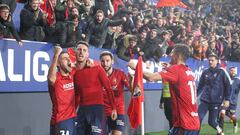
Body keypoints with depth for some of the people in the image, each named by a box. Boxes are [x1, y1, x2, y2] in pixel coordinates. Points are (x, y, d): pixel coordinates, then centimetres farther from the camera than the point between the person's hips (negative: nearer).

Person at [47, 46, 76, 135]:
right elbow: (51, 78, -41)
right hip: (61, 120, -7)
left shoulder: (72, 74, 5)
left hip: (73, 118, 7)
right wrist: (56, 55, -39)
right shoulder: (55, 78, -15)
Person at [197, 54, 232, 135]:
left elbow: (228, 86, 0)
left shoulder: (221, 72, -2)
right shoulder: (205, 72, 7)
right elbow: (200, 86, 15)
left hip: (216, 101, -3)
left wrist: (227, 99, -5)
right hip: (205, 100, 3)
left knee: (212, 122, 4)